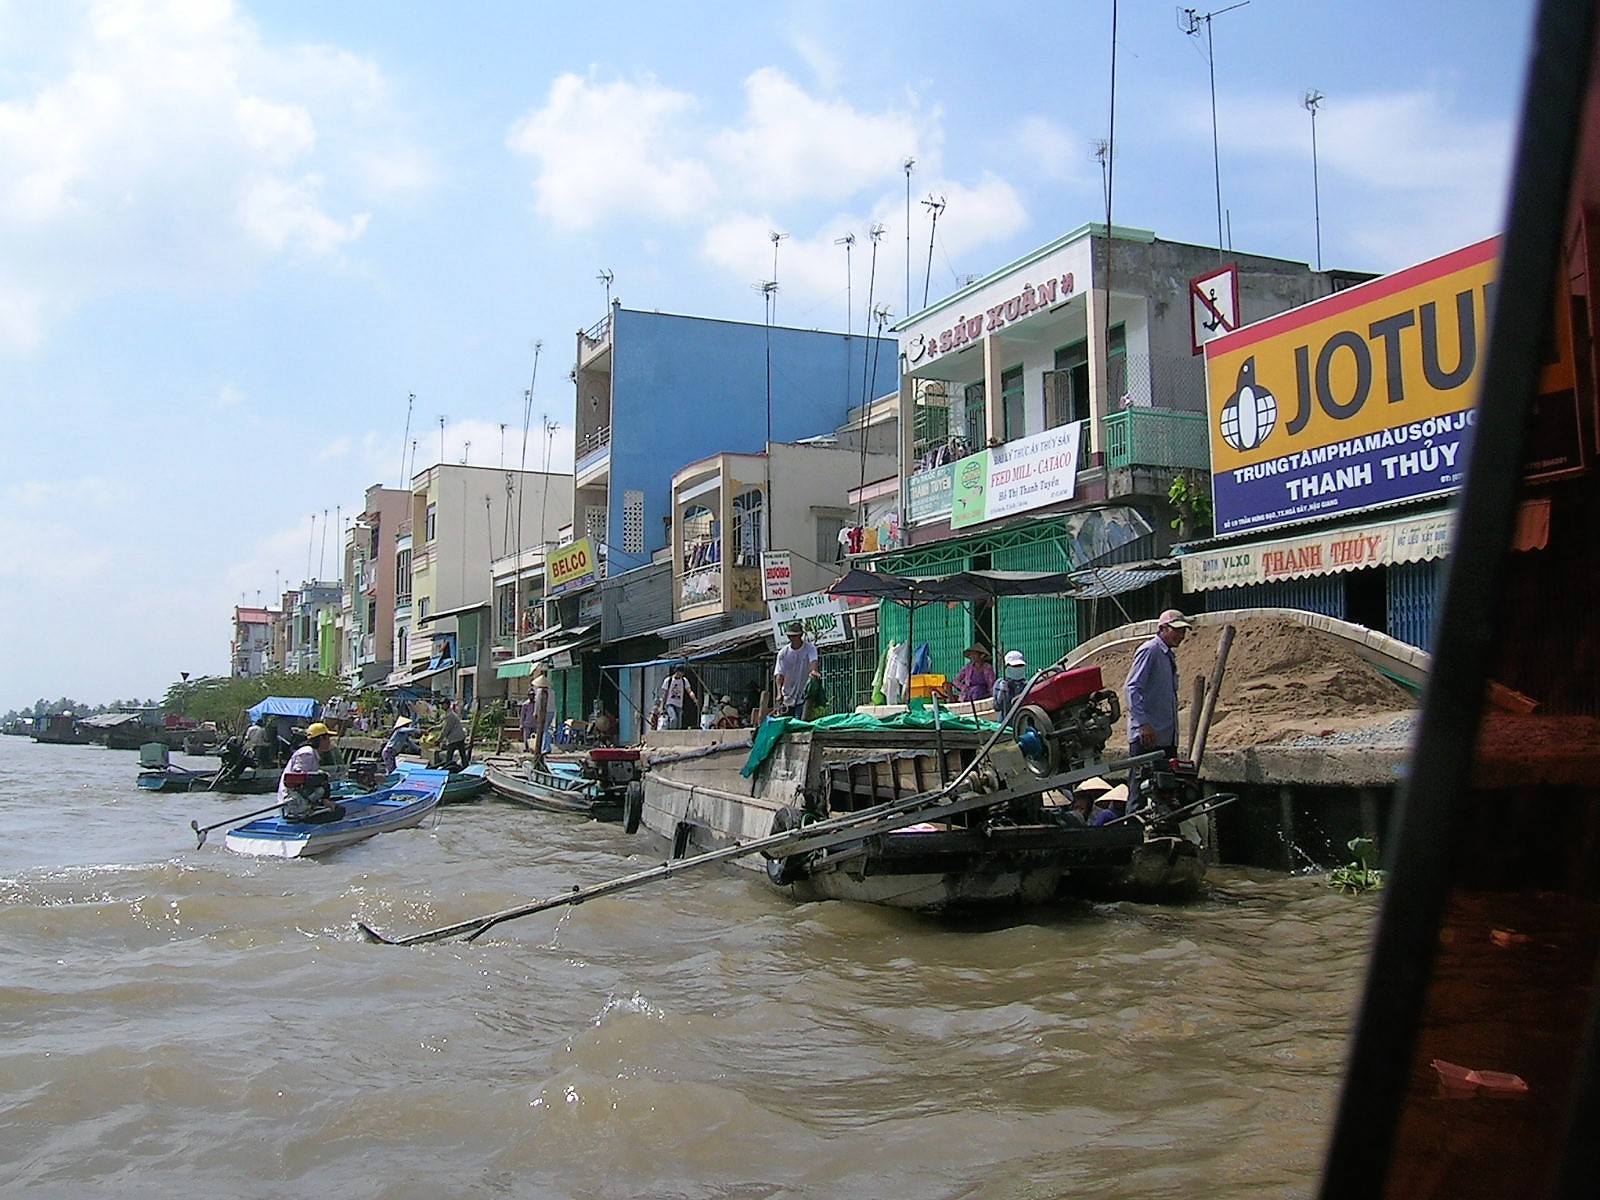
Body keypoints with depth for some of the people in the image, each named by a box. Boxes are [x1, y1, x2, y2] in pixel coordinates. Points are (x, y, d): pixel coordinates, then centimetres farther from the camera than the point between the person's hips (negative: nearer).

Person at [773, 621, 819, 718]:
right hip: (787, 698, 3)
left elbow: (813, 661, -21)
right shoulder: (783, 653, 3)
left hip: (803, 697, -3)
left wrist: (813, 671, -47)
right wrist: (779, 693, -22)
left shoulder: (809, 648, -2)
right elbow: (779, 674, -5)